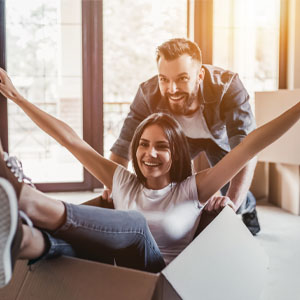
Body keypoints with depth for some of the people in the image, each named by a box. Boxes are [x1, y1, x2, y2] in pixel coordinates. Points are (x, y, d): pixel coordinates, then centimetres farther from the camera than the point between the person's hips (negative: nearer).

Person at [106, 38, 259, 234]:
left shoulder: (228, 87, -44)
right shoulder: (148, 94, -35)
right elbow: (123, 148, -31)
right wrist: (110, 192, -47)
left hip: (221, 135, -2)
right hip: (181, 137, 2)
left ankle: (248, 207, 27)